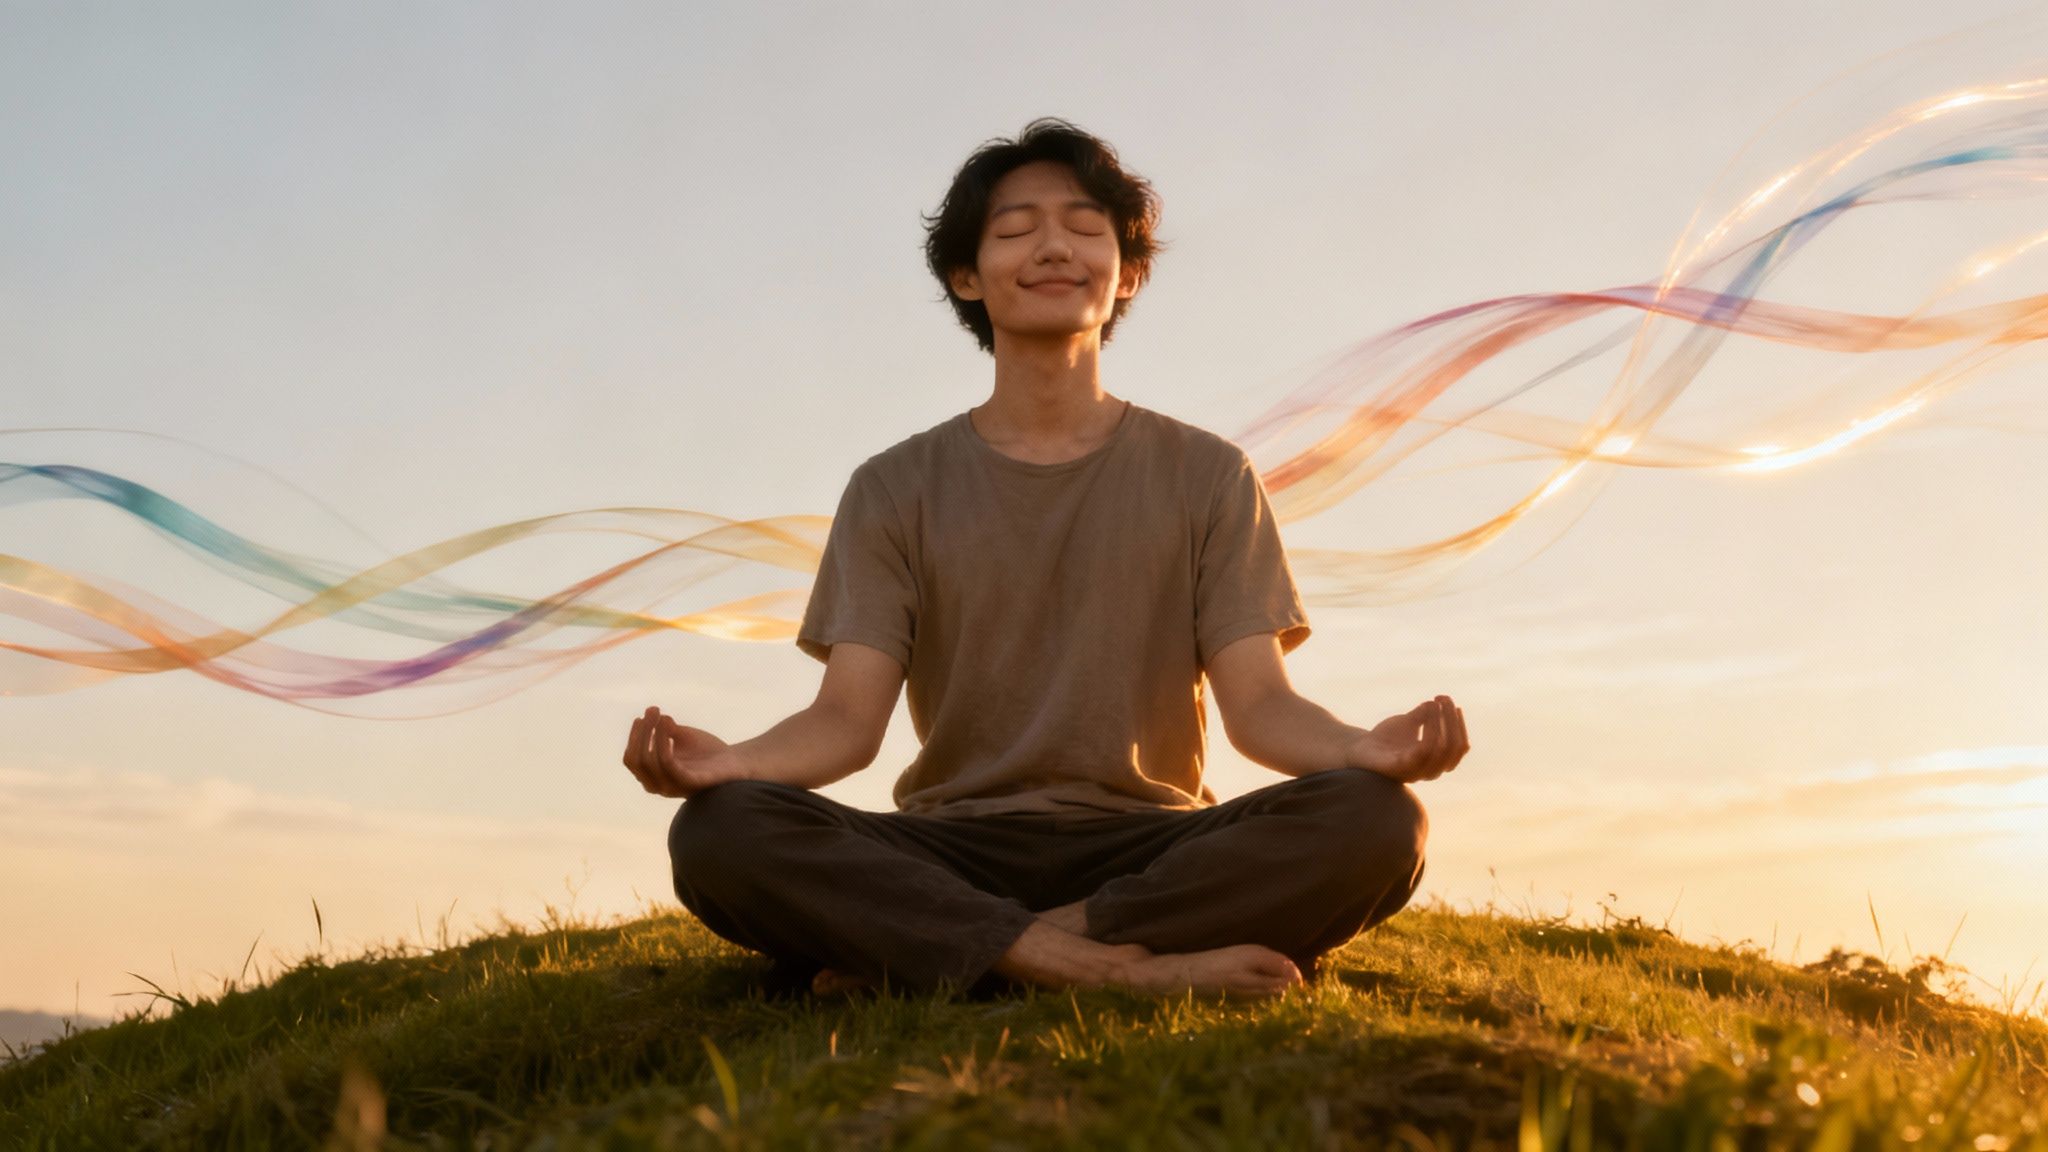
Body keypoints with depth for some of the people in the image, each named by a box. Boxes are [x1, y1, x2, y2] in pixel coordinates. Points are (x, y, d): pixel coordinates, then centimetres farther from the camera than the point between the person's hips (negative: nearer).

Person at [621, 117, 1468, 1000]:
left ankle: (939, 962, -27)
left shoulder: (1206, 477, 11)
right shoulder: (896, 490, 11)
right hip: (950, 856, 0)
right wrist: (730, 761, -25)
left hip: (1152, 850, 1)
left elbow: (1258, 703, 0)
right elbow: (848, 717, -1)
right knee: (719, 832, -29)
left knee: (1376, 821, -30)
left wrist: (1365, 748, -24)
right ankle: (1133, 972, -31)